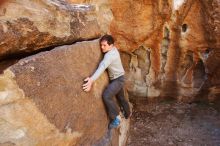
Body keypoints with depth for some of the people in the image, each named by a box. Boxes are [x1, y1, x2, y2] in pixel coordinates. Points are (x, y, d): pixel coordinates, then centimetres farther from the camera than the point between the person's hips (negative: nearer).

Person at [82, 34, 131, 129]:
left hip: (118, 79, -10)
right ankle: (127, 114, 50)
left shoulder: (109, 55, -29)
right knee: (120, 97, 26)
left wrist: (91, 79, -57)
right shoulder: (113, 49, -2)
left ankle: (116, 118, -13)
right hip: (118, 78, 10)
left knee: (106, 96, -26)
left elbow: (102, 67, -45)